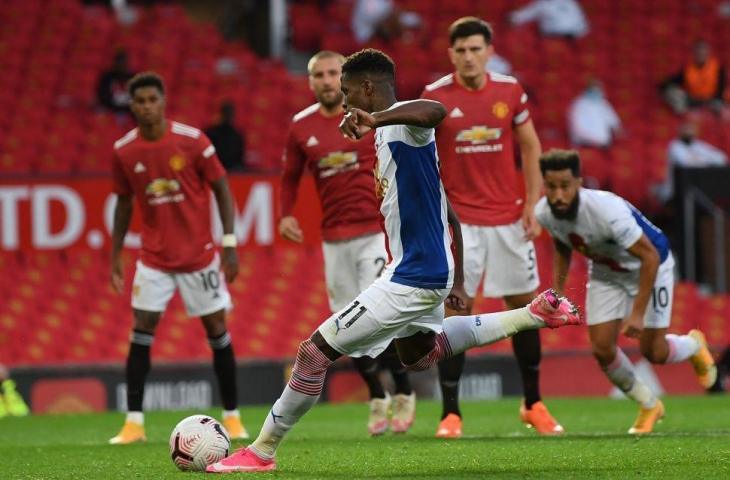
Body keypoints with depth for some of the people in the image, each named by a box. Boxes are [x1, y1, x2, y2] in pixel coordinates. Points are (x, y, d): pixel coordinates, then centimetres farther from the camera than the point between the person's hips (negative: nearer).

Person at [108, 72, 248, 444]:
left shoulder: (192, 140, -10)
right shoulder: (123, 151, -3)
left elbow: (221, 189, -3)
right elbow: (123, 204, 10)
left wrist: (229, 244, -8)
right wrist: (115, 256, 8)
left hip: (198, 254, -1)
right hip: (154, 257, 2)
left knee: (216, 329, 2)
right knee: (142, 330, -7)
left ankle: (232, 417, 14)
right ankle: (134, 422, -4)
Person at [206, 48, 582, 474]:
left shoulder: (401, 121, -16)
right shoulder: (392, 132, 14)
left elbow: (435, 110, -45)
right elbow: (448, 214, 20)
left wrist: (375, 119, -53)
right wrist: (457, 282, 23)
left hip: (412, 278, -11)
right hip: (433, 269, 11)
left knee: (315, 352, -7)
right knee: (417, 354, 35)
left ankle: (262, 451, 2)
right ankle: (535, 314, 29)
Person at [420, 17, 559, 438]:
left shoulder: (511, 92, 1)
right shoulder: (435, 97, -5)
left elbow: (531, 149, 8)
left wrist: (532, 205, 1)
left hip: (509, 218, 3)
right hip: (459, 221, -3)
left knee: (524, 305, 9)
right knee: (455, 311, -7)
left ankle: (534, 404, 23)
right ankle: (451, 413, -2)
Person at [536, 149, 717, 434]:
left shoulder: (607, 210, -40)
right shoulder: (545, 213, -20)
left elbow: (649, 256, -32)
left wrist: (638, 312, -31)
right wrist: (558, 290, -1)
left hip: (649, 266, -5)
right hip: (605, 272, 5)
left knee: (653, 352, -3)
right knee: (602, 349, -7)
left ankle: (694, 345, 34)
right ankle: (648, 406, 18)